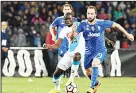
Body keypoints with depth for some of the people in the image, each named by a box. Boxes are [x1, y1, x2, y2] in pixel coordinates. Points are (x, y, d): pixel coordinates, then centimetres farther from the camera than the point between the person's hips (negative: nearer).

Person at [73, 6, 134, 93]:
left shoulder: (102, 23, -13)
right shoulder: (83, 24, -10)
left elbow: (116, 25, 0)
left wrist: (127, 34, 6)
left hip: (100, 50, -4)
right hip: (89, 52, 4)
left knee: (94, 63, -32)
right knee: (88, 72, 15)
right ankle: (96, 83, 48)